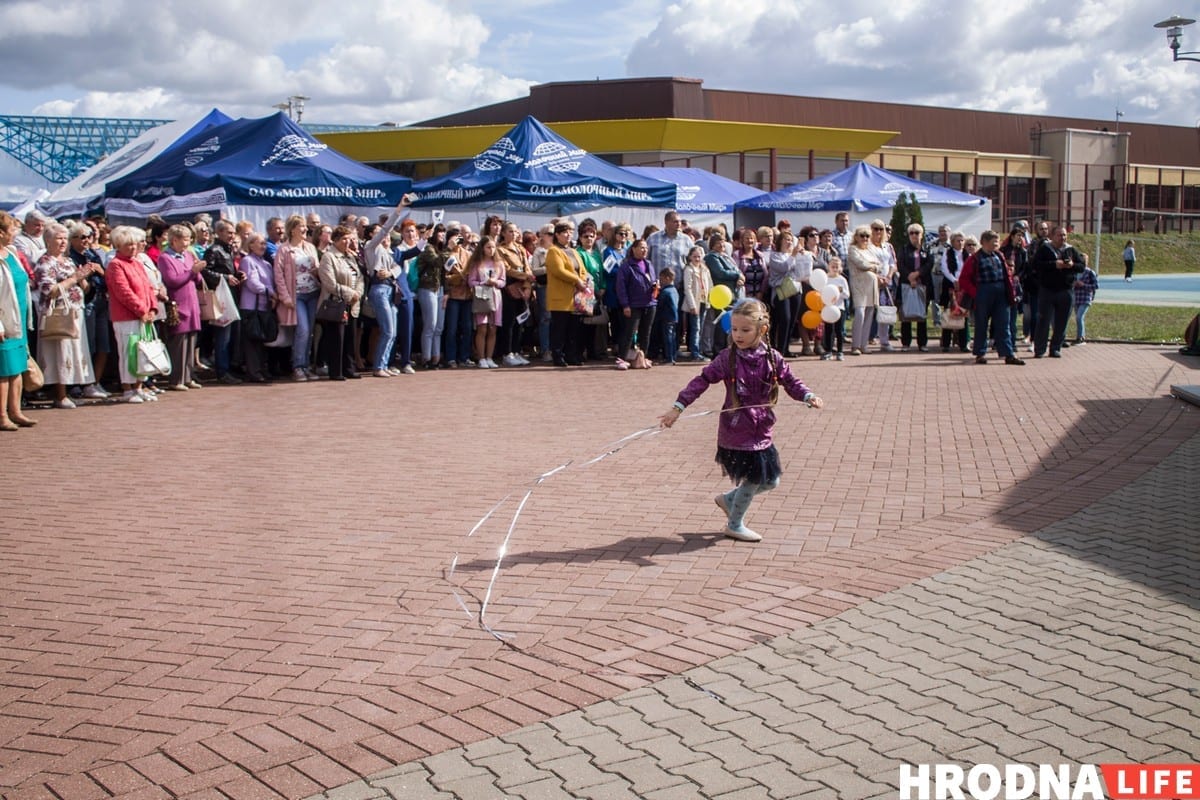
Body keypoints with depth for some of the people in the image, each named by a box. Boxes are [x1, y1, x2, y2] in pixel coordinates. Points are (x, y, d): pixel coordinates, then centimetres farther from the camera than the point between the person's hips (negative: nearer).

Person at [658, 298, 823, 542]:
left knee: (770, 481, 13)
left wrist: (808, 396, -11)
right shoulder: (728, 358, -11)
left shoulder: (772, 358, -2)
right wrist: (678, 407, -17)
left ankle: (728, 500, 36)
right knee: (753, 479, 2)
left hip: (762, 432, 5)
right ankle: (734, 525, 26)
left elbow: (790, 382, 8)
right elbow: (702, 380, -12)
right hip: (736, 432, -5)